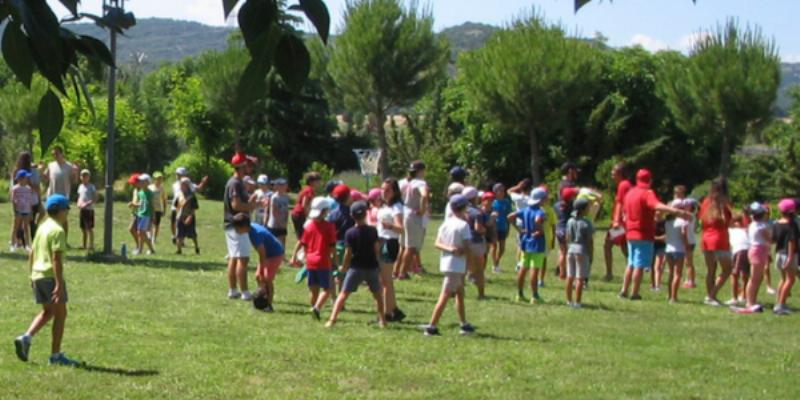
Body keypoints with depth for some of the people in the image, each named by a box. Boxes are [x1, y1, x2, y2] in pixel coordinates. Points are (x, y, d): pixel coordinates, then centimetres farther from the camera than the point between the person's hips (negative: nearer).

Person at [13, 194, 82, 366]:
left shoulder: (42, 227, 13)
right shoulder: (58, 230, -14)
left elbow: (32, 254, 18)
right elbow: (56, 259, -21)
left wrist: (32, 276, 25)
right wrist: (59, 284, -22)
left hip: (37, 275, 9)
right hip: (51, 276, -9)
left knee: (47, 312, 19)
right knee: (60, 314, 0)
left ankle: (26, 338, 2)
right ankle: (56, 355, 2)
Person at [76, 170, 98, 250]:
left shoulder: (91, 187, -8)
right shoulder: (80, 186, 13)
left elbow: (95, 199, -12)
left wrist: (87, 204, -23)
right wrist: (79, 203, 2)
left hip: (89, 210, -7)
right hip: (82, 210, 7)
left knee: (89, 228, -7)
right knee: (83, 228, 11)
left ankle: (91, 245, -5)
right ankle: (84, 245, 19)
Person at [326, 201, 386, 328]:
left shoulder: (350, 233, -7)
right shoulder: (373, 231, -4)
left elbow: (348, 253, -6)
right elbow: (377, 250, -1)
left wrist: (344, 267, 8)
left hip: (356, 268, -1)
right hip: (372, 267, 1)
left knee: (343, 294, 1)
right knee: (378, 295, 20)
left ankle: (332, 319, -8)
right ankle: (382, 320, 20)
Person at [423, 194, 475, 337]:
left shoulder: (445, 223, 8)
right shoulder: (463, 225, -13)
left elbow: (437, 243, 1)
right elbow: (467, 249, -16)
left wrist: (449, 248, -11)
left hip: (445, 263, 8)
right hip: (457, 265, -8)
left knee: (460, 293, 19)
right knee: (445, 296, -8)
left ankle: (464, 324, 26)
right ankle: (431, 327, -10)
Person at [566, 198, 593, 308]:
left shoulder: (570, 221, 4)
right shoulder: (586, 223, -12)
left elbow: (568, 238, 8)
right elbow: (590, 241, -10)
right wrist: (591, 255, -3)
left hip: (571, 249, 6)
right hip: (582, 251, -6)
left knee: (570, 277, 11)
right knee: (580, 278, -3)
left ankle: (569, 300, 18)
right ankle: (577, 302, -2)